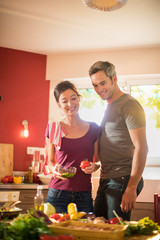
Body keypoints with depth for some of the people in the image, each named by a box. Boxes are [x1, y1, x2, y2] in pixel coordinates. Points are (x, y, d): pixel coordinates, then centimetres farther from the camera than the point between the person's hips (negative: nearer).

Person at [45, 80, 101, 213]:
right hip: (57, 194, 0)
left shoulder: (94, 129, 6)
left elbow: (98, 161, 13)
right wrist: (54, 169, -7)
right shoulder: (53, 129, 4)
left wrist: (94, 166, -8)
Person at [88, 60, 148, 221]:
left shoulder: (129, 105, -11)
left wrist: (131, 188, -21)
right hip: (106, 180, 9)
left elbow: (141, 148, -18)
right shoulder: (110, 107, 19)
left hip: (122, 181, -9)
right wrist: (97, 165, 15)